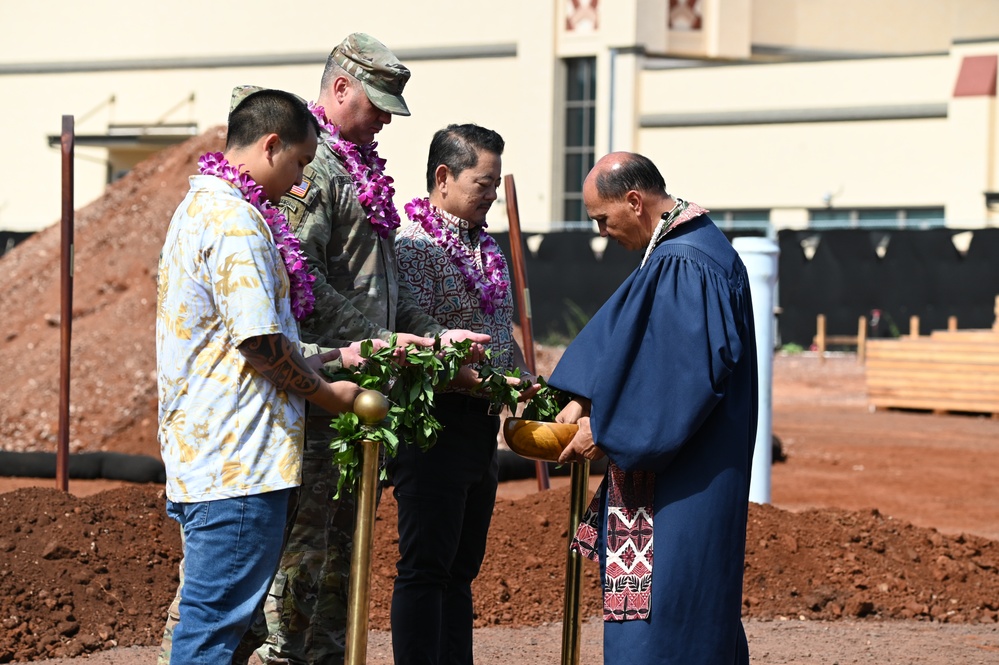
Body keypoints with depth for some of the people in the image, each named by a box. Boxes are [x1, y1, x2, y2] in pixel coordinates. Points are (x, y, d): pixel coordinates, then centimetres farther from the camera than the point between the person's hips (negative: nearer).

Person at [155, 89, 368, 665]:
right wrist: (325, 393, -3)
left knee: (213, 618, 14)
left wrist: (316, 362, 22)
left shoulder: (198, 207, 19)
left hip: (202, 454, 11)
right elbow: (259, 343, -18)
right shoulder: (237, 221, -15)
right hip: (240, 463, -11)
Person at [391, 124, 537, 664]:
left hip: (480, 427, 9)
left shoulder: (484, 248, 16)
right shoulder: (415, 248, -11)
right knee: (425, 569, -6)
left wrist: (527, 383, 10)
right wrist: (484, 384, -23)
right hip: (435, 425, -9)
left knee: (461, 568, 12)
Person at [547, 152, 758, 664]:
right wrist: (582, 400, 4)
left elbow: (684, 374, -25)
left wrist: (603, 428, -17)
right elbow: (620, 331, 16)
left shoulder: (686, 266, -21)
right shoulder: (676, 248, 11)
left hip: (686, 476, -10)